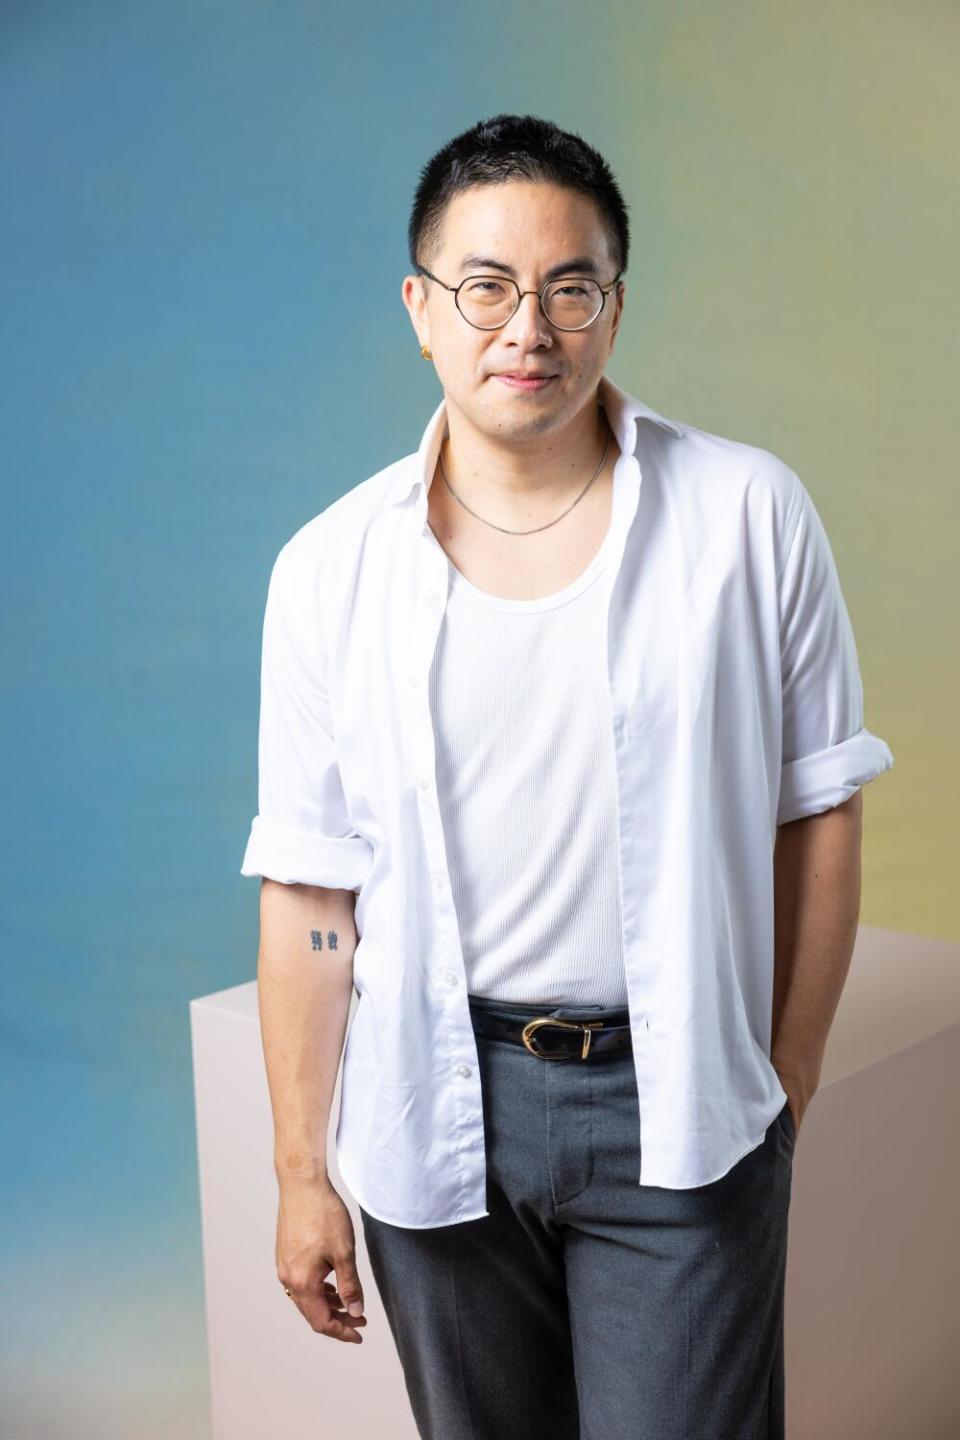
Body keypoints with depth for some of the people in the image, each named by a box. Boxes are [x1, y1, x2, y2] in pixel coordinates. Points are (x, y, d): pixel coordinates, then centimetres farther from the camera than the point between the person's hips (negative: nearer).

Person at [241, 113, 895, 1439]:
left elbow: (817, 813, 0)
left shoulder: (749, 517, -6)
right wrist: (301, 1174, 2)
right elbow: (310, 890, -1)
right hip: (438, 1108, 2)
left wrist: (786, 1082, 1)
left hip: (677, 1105, -1)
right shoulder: (331, 570, -3)